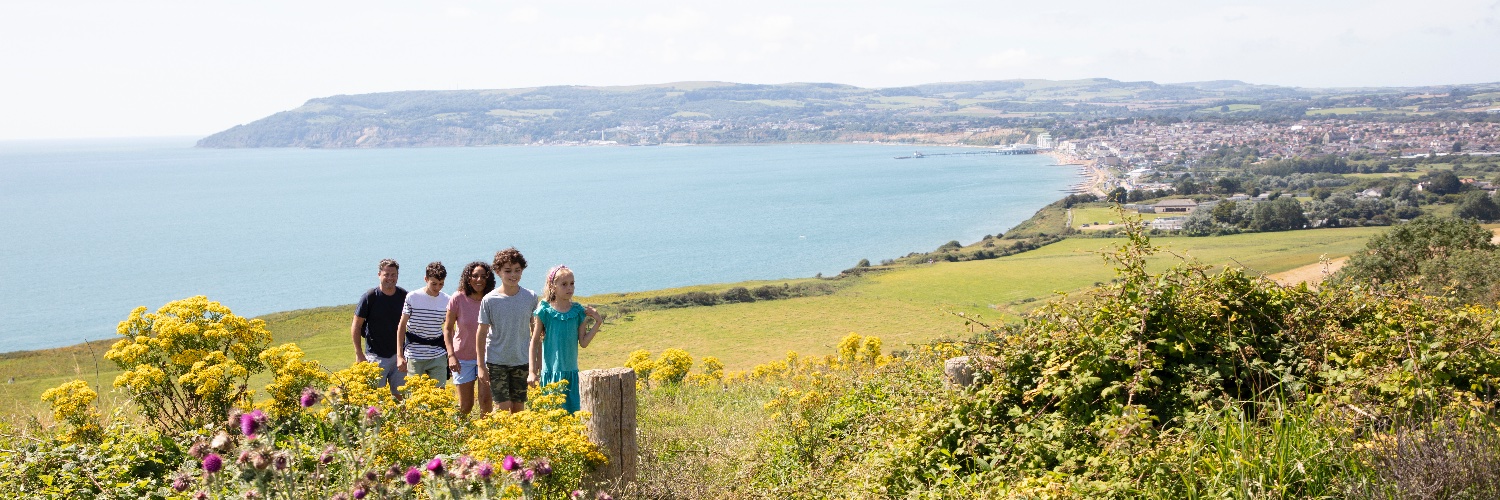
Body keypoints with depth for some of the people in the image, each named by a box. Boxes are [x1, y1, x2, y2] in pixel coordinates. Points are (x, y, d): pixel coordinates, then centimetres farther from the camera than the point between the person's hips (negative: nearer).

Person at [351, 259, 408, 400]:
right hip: (375, 355, -3)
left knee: (400, 396, 9)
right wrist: (359, 354, -9)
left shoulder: (404, 296, 0)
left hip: (399, 355, 3)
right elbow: (356, 327, -3)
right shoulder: (370, 297, -9)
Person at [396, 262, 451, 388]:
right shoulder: (412, 298, -5)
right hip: (414, 357, -2)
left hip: (438, 357, 2)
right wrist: (400, 356, -6)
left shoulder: (446, 301, 2)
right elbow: (401, 327, 0)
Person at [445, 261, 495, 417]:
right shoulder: (458, 298, -9)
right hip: (463, 357, 0)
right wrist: (451, 355, -10)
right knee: (465, 406, 5)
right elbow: (447, 329, -2)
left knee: (486, 400, -11)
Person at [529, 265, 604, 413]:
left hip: (571, 372, 3)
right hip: (550, 372, -3)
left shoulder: (578, 311, 3)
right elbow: (535, 342, 0)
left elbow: (583, 343, 3)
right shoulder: (545, 311, -5)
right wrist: (532, 372, -3)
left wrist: (597, 323, -6)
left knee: (572, 410, 3)